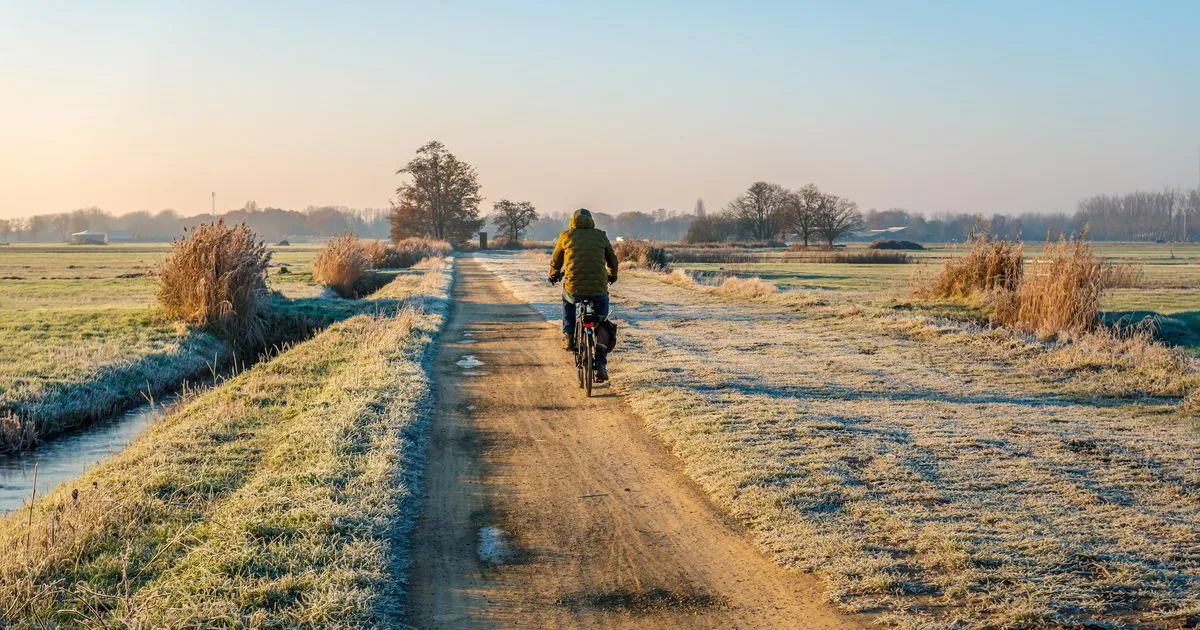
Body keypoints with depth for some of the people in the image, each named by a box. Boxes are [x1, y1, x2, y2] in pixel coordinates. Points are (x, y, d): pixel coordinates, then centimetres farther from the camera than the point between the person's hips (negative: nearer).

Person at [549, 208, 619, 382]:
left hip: (574, 290, 0)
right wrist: (612, 275, 47)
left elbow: (555, 261, 24)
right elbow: (612, 260, 26)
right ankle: (601, 365, 13)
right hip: (598, 292, 0)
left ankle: (569, 336, 24)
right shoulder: (601, 236, 12)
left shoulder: (566, 235, 11)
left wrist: (554, 275, 45)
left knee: (567, 298, 36)